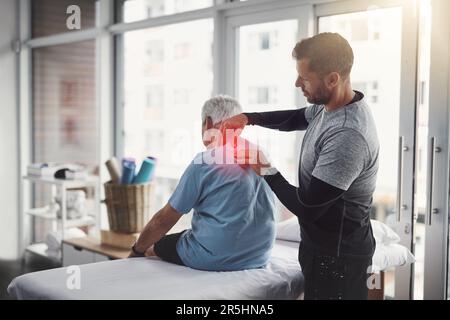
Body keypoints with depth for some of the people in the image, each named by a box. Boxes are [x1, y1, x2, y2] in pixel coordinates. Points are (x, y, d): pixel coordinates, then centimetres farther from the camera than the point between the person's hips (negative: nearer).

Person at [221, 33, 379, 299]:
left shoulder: (348, 136, -33)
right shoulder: (329, 105, -2)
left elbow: (306, 207, -28)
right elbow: (294, 119, 20)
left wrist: (266, 170, -13)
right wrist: (248, 118, 3)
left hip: (338, 256, -9)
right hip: (322, 242, 9)